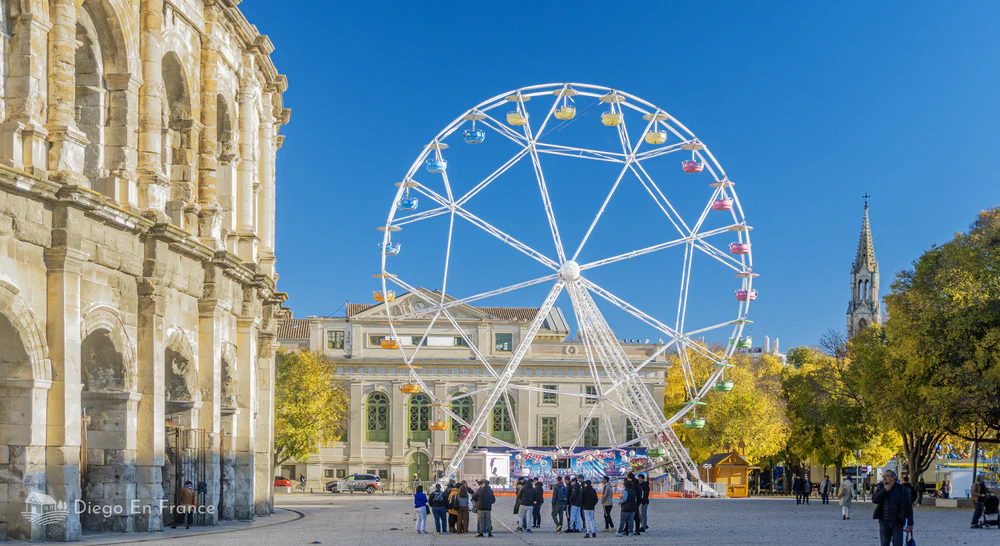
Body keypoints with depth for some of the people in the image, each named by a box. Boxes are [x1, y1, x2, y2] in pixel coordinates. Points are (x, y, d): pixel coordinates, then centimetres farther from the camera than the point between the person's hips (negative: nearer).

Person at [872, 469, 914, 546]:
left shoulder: (902, 490, -4)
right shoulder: (881, 488, 5)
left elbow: (908, 507, -2)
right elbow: (874, 500, -10)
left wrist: (910, 523, -5)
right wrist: (885, 490, -16)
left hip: (897, 523, -3)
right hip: (884, 522, 3)